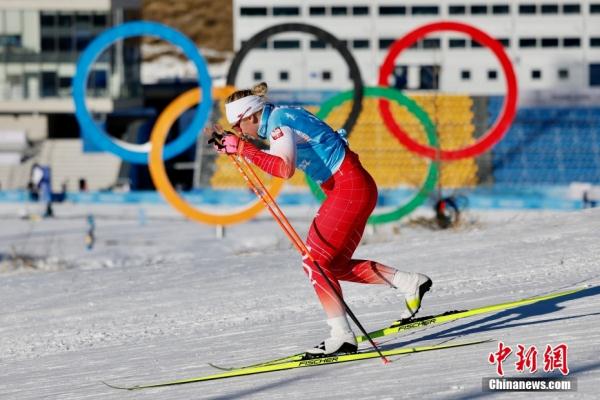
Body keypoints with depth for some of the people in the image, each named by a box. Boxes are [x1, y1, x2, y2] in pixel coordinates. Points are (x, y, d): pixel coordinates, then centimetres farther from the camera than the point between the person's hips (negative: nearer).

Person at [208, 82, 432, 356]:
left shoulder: (279, 123, -15)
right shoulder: (281, 117, 14)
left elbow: (285, 168, -32)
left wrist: (244, 148, -26)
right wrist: (233, 144, 22)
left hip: (349, 187, -10)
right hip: (354, 187, 10)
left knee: (315, 263, -9)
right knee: (335, 266, 13)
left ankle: (341, 337, -12)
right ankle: (409, 283, 15)